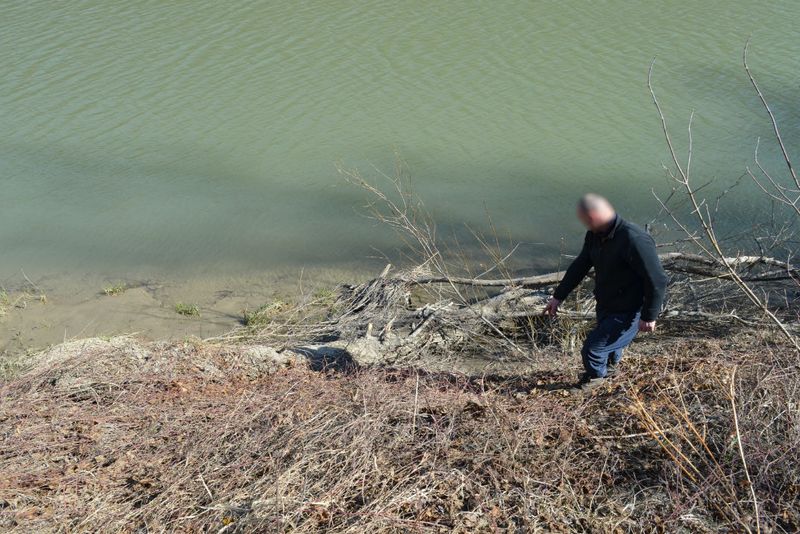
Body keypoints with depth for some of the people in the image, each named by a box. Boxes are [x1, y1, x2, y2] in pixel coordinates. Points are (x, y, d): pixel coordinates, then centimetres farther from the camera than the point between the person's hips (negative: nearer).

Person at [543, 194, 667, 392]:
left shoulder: (635, 240, -31)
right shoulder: (595, 235, -3)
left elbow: (657, 281, -26)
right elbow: (579, 266, 11)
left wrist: (649, 316, -19)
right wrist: (558, 296, 14)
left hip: (627, 313, -8)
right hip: (605, 306, 8)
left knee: (592, 349, -4)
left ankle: (595, 375, 27)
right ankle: (611, 366, 57)